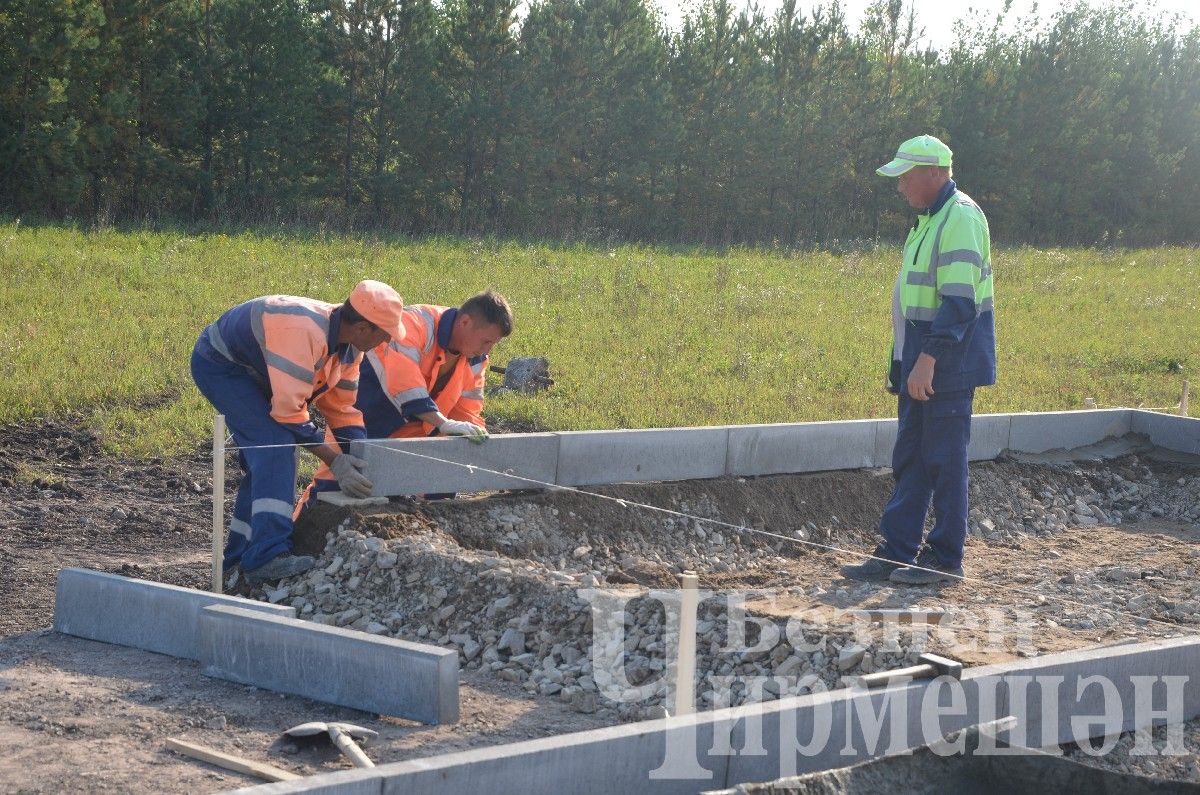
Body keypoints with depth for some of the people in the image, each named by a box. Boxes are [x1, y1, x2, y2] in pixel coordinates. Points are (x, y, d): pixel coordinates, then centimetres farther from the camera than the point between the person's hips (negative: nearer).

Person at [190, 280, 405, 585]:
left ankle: (240, 557, 24)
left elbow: (340, 406, 4)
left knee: (268, 461, 12)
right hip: (218, 363, -10)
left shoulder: (350, 348, -6)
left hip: (250, 372, 10)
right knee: (275, 446, -25)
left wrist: (364, 460, -5)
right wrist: (334, 461, -31)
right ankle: (268, 555, -32)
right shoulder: (303, 332, -37)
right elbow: (289, 411, -35)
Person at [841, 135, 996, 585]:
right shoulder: (931, 217, 16)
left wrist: (928, 359, -26)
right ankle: (896, 552, 16)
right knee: (909, 458, 11)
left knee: (944, 459, -2)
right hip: (920, 361, 10)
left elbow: (960, 301, -23)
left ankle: (945, 559, 6)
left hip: (948, 361, -10)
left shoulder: (960, 218, -16)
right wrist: (906, 362, 19)